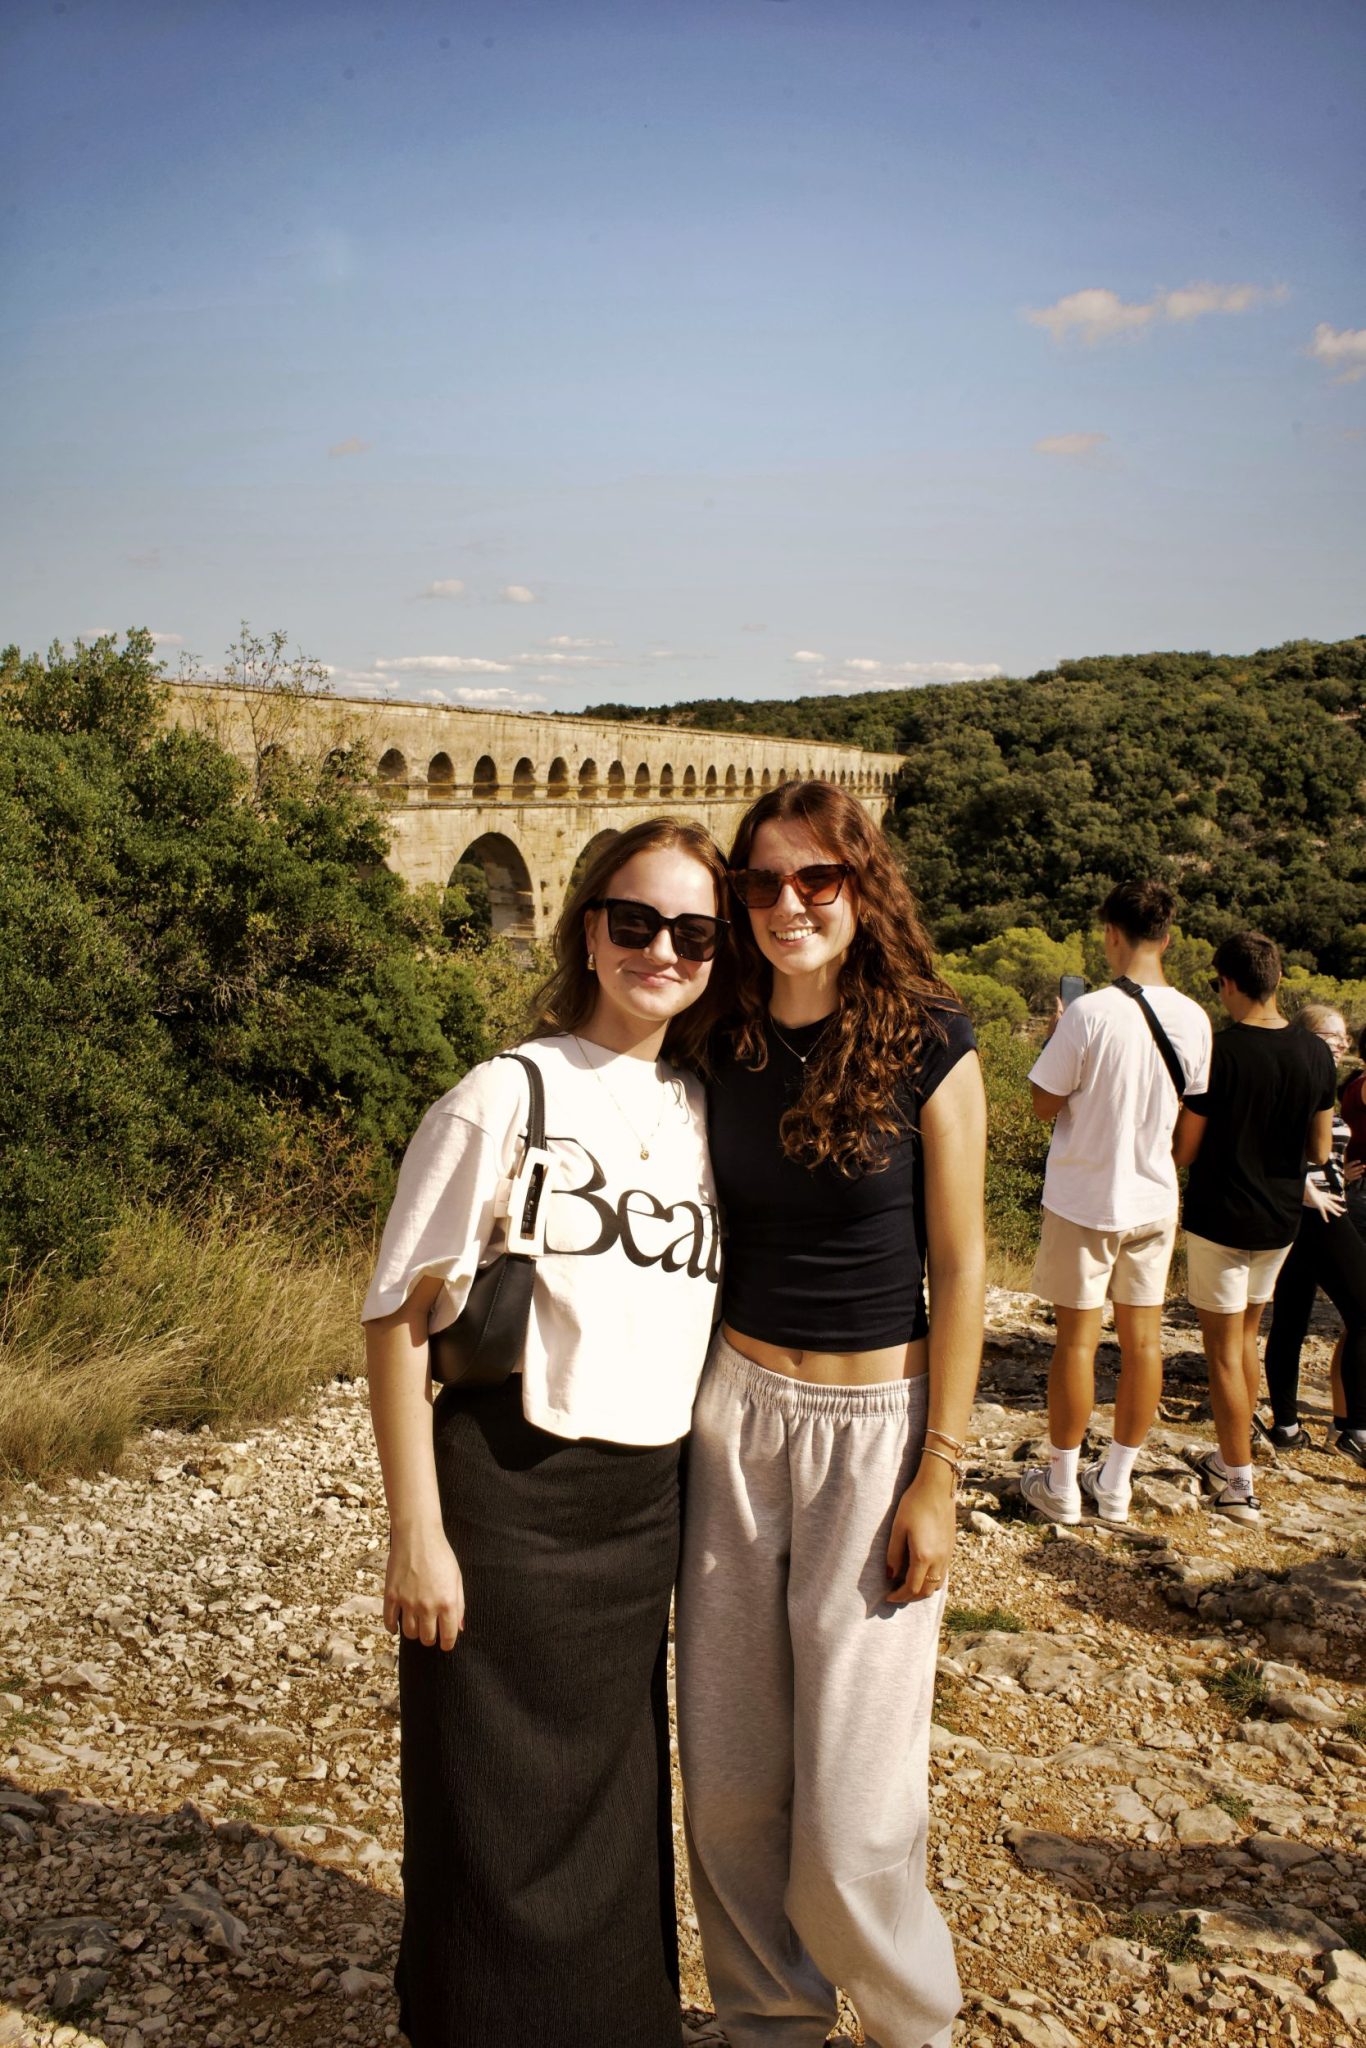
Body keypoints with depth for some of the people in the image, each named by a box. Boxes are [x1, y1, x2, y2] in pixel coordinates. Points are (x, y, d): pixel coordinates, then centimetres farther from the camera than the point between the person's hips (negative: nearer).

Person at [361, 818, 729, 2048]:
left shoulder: (702, 1111, 5)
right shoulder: (505, 1097, -12)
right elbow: (399, 1318, -11)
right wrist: (417, 1535, -13)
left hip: (649, 1504, 5)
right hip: (510, 1496, -5)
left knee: (620, 1800, 19)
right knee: (499, 1821, 9)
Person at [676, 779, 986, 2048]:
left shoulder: (927, 1046, -8)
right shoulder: (725, 1052, 3)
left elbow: (958, 1267, -7)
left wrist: (939, 1474, -9)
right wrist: (686, 1410, 9)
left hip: (874, 1421, -4)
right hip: (735, 1410, 4)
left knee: (849, 1802, 0)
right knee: (728, 1776, 11)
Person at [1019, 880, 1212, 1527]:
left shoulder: (1090, 1013, -19)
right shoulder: (1193, 1020, -3)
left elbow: (1044, 1105, -10)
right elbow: (1187, 1114, 9)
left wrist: (1054, 1039, 4)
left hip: (1084, 1201, -4)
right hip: (1154, 1201, 4)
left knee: (1077, 1338, 5)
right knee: (1142, 1339, 11)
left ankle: (1061, 1484, 17)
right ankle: (1115, 1483, 23)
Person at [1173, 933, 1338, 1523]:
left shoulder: (1218, 1053, -19)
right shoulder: (1317, 1054, -3)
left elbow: (1183, 1150, -14)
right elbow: (1319, 1150, 6)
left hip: (1220, 1218, -6)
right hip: (1280, 1219, 6)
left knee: (1223, 1347, 3)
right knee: (1246, 1335, 21)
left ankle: (1240, 1487, 6)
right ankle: (1229, 1458, 32)